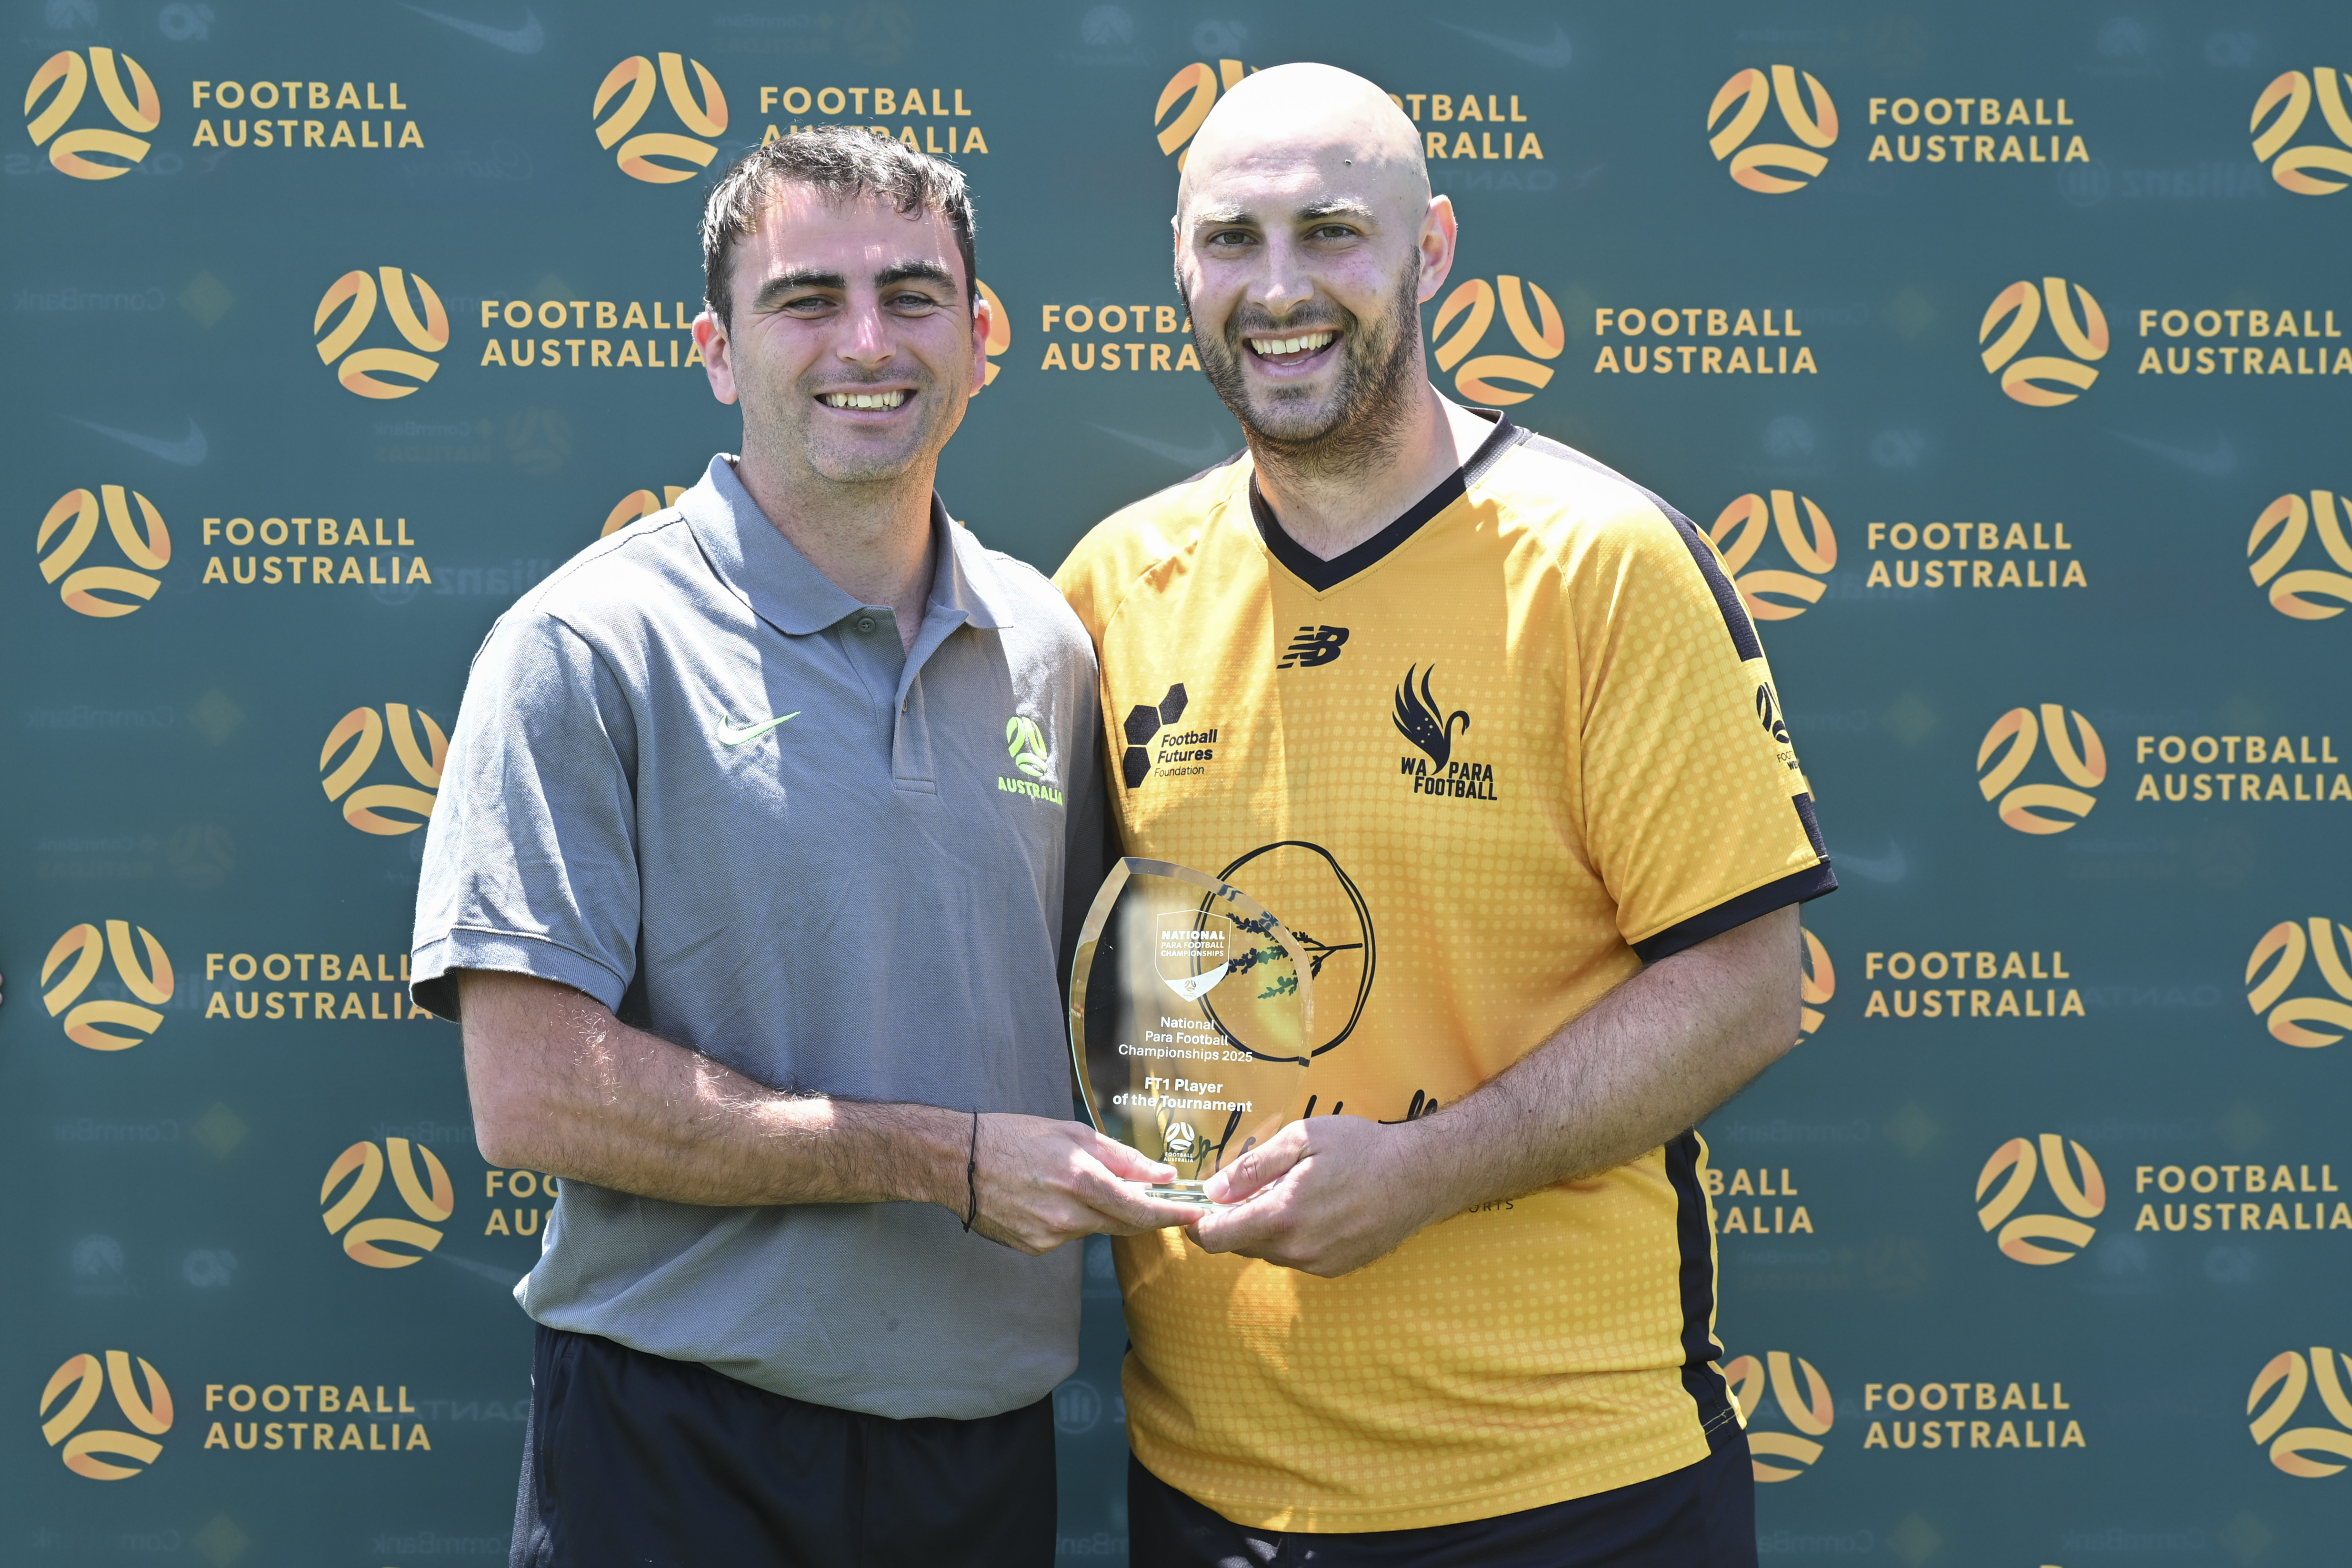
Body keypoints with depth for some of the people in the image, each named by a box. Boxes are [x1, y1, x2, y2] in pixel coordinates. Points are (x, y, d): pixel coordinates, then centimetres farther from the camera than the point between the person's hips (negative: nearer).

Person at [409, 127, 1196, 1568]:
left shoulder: (1048, 643, 6)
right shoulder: (589, 649, -10)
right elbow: (533, 1091, -16)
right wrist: (943, 1162, -16)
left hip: (993, 1432, 5)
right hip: (687, 1449, -5)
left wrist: (1169, 1170, -4)